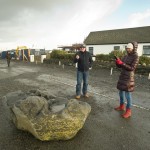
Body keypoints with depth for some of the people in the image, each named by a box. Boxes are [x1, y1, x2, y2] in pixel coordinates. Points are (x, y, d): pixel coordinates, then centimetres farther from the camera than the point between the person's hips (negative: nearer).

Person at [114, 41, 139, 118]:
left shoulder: (136, 57, -11)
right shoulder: (126, 56, 11)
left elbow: (132, 68, -20)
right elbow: (120, 66, 10)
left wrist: (122, 63, -26)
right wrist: (118, 62, -12)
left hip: (128, 78, -8)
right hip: (122, 77, 8)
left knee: (127, 94, -3)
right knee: (121, 92, 16)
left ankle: (128, 111, 9)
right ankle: (121, 106, 34)